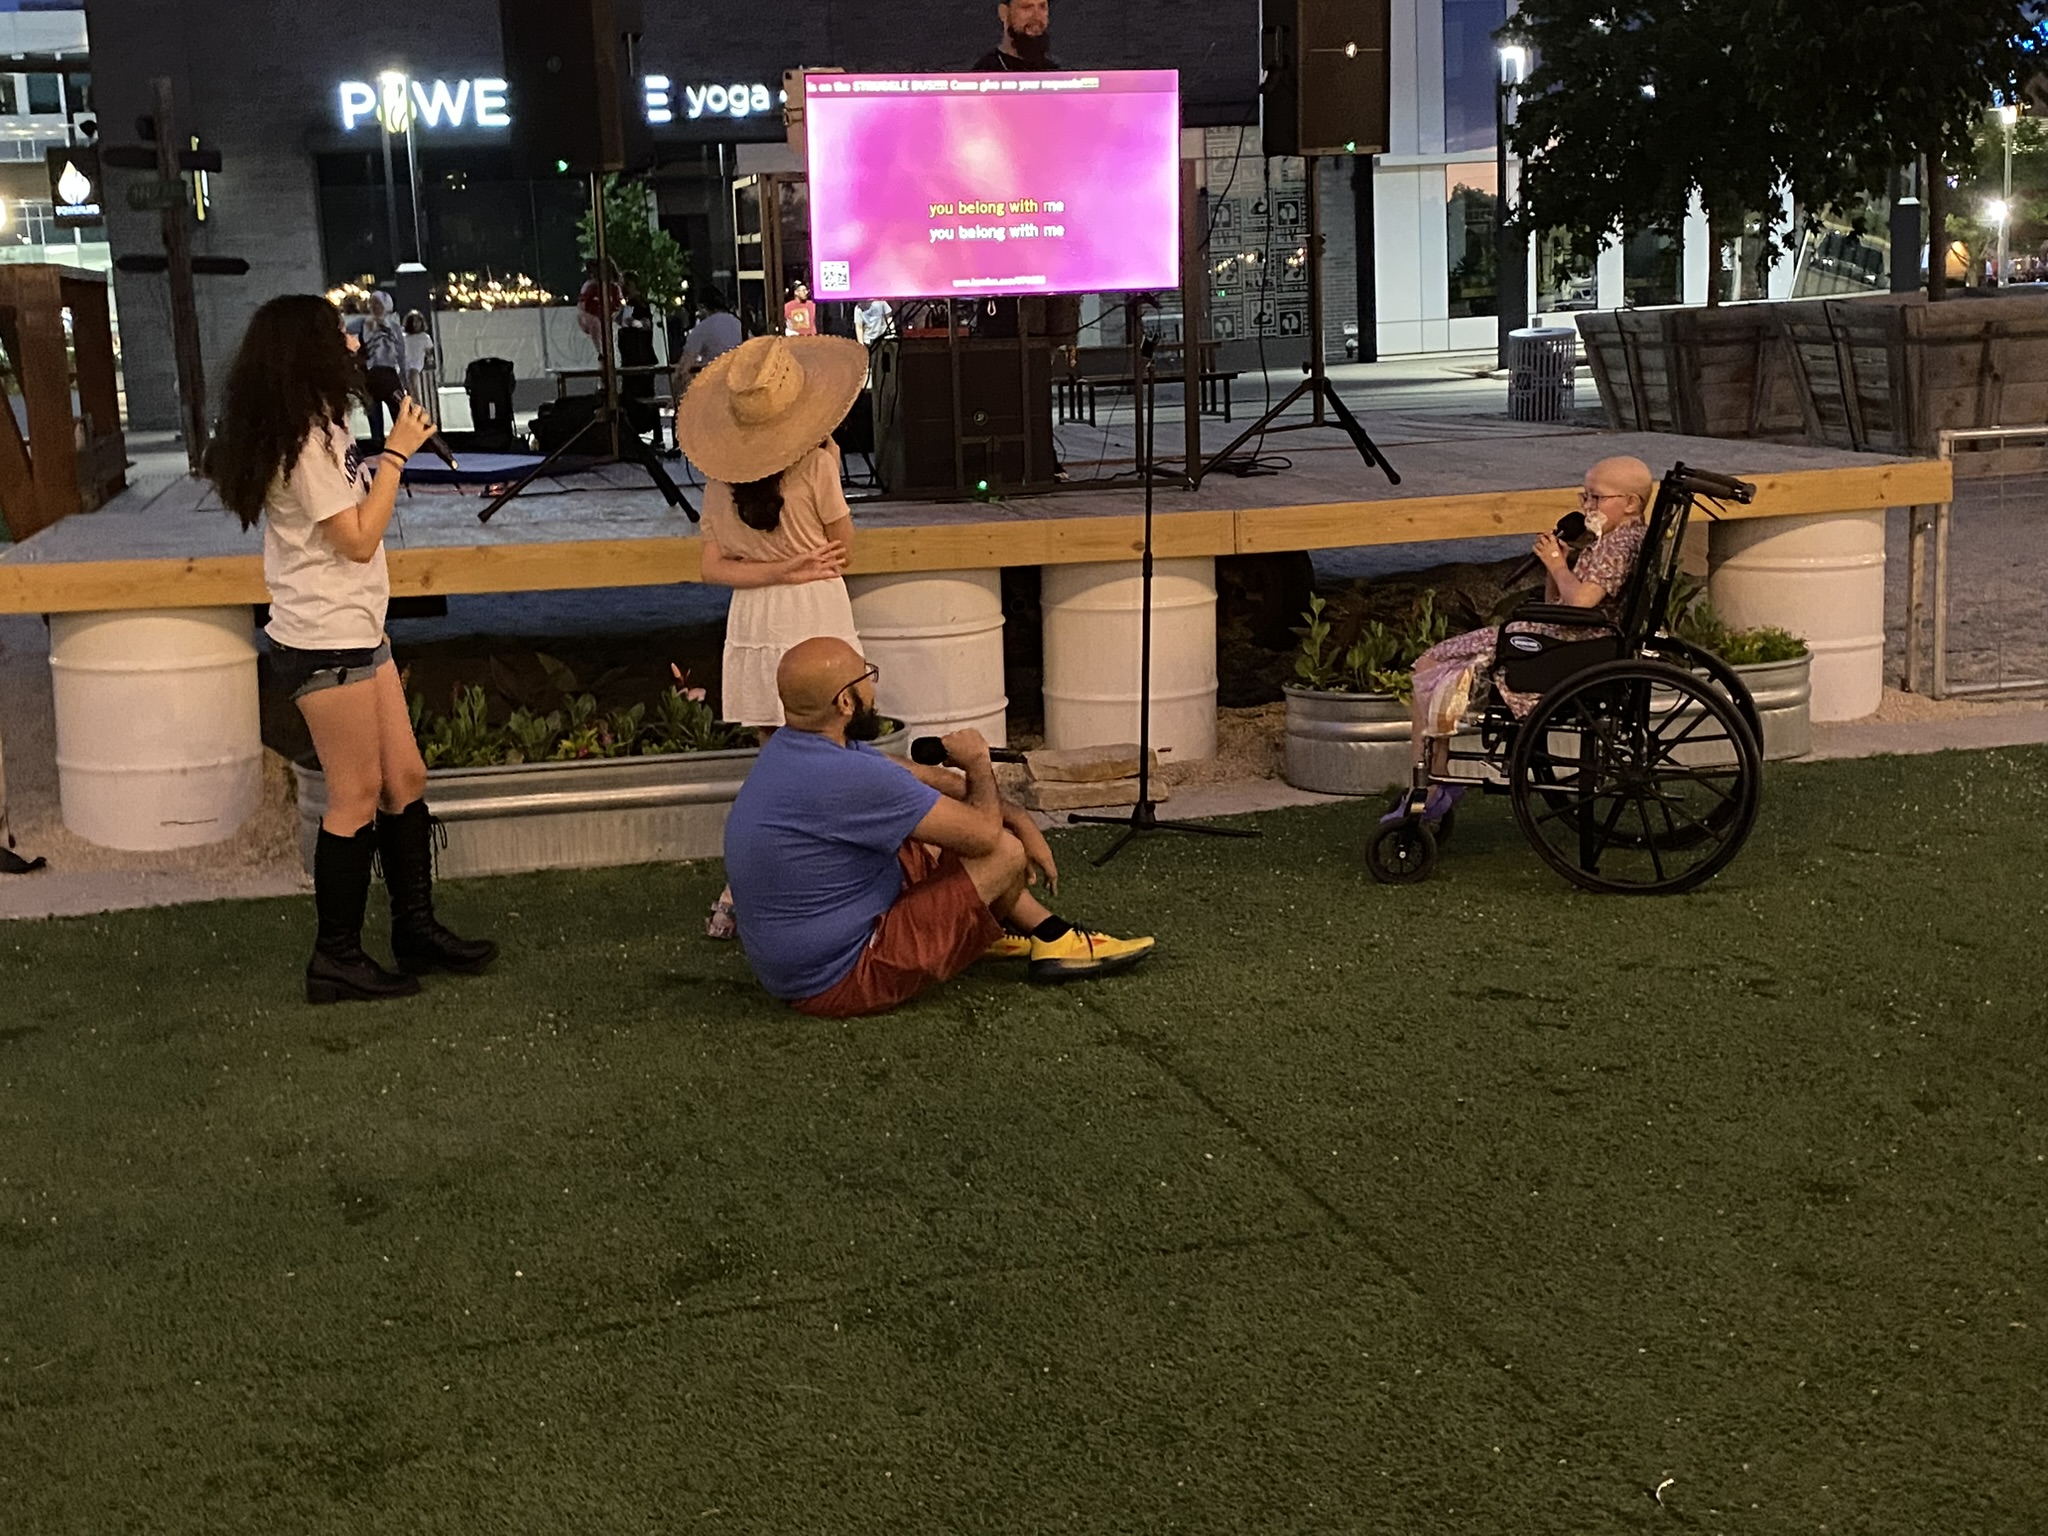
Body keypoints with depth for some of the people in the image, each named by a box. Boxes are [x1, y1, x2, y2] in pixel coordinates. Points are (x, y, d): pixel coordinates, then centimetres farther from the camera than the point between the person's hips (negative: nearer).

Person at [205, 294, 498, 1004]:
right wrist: (395, 453, -12)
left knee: (404, 778, 12)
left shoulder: (315, 430, 14)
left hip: (354, 631, 10)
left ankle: (415, 928, 21)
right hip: (326, 639, -10)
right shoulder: (306, 441, -18)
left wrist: (391, 451, 10)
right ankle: (336, 959, 5)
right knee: (358, 797, -4)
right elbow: (359, 540, -16)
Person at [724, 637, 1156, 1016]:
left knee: (933, 837, 19)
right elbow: (984, 832, -20)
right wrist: (977, 762, 0)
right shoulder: (845, 778, -29)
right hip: (835, 983, -10)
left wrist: (1019, 819, 10)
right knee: (1004, 854, -7)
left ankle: (1041, 930, 28)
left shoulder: (793, 747, 2)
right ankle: (1052, 940, 26)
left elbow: (922, 779, 13)